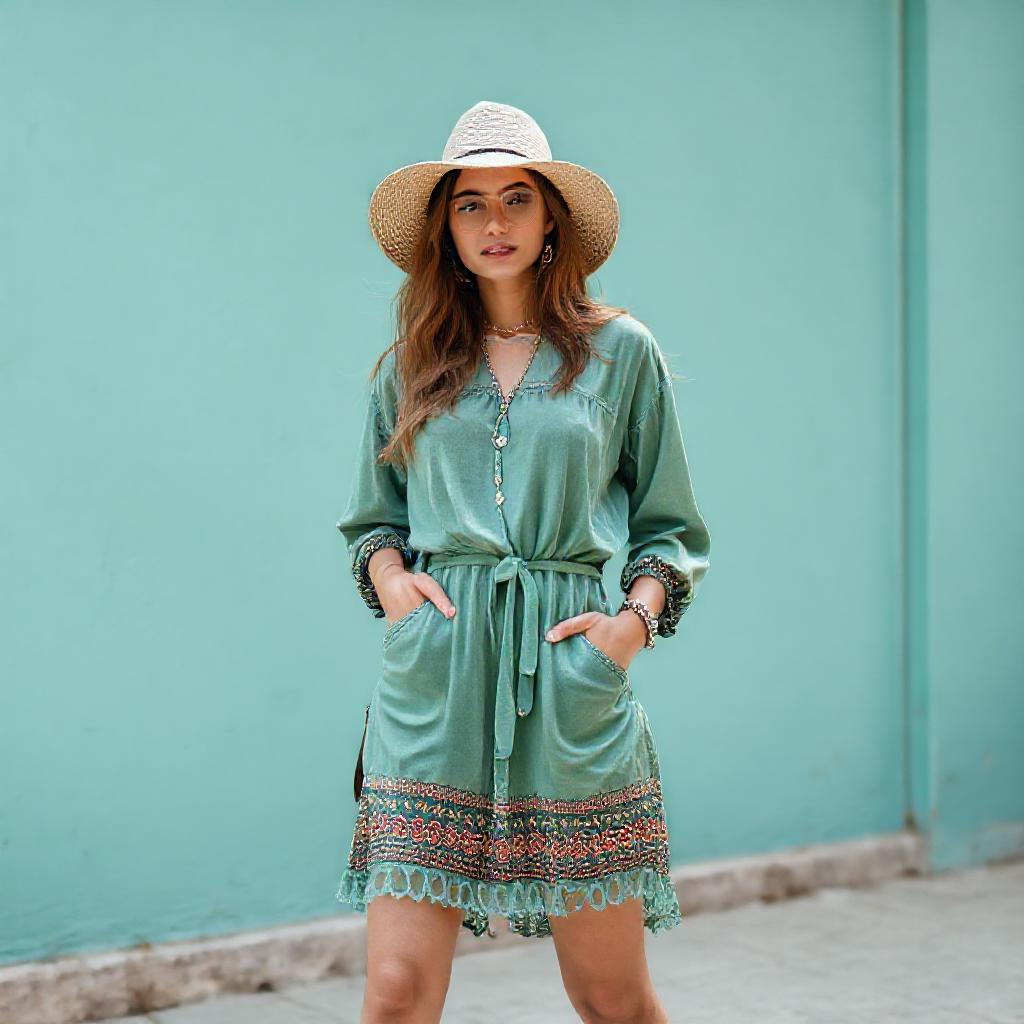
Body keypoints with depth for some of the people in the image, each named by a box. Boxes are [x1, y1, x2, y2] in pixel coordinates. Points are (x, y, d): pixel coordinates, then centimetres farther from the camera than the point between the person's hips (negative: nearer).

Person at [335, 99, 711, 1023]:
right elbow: (372, 518, 21)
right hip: (433, 681, 1)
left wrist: (636, 617, -4)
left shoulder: (622, 352, 7)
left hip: (572, 683, -1)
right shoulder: (412, 365, 11)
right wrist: (389, 575, 1)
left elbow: (670, 526, 12)